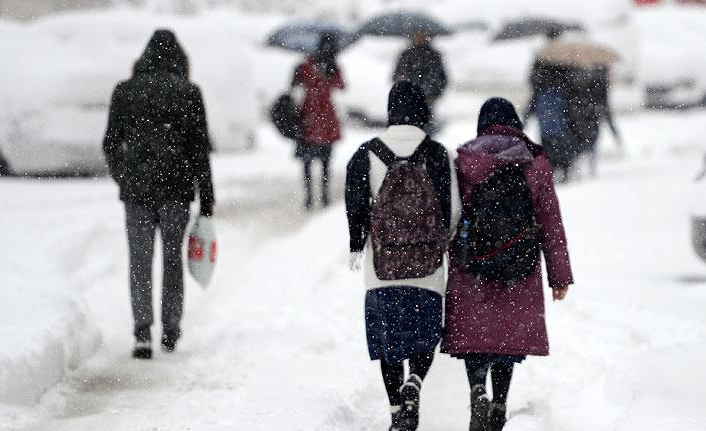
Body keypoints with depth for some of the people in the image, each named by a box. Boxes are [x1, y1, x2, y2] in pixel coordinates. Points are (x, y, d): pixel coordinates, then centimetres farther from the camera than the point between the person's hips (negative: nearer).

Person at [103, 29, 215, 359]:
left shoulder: (125, 91, 2)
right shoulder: (189, 93, -1)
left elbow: (111, 144, 5)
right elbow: (200, 149, -2)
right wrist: (207, 201, 2)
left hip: (136, 188, 0)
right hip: (176, 189, 0)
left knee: (140, 261, 3)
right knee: (172, 258, 13)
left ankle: (143, 331, -12)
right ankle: (170, 332, 17)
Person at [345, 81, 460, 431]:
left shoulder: (366, 155, -3)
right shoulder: (438, 155, -4)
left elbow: (356, 207, -2)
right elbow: (453, 209, -3)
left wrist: (357, 247, 13)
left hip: (381, 270, 1)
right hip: (428, 270, 0)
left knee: (388, 338, 12)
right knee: (424, 338, 11)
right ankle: (413, 385, -16)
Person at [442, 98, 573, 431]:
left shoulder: (463, 162, 0)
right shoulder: (534, 163, 1)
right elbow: (551, 222, 2)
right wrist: (560, 275, 6)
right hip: (520, 271, 1)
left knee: (473, 332, 2)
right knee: (508, 333, 13)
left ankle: (478, 390, -24)